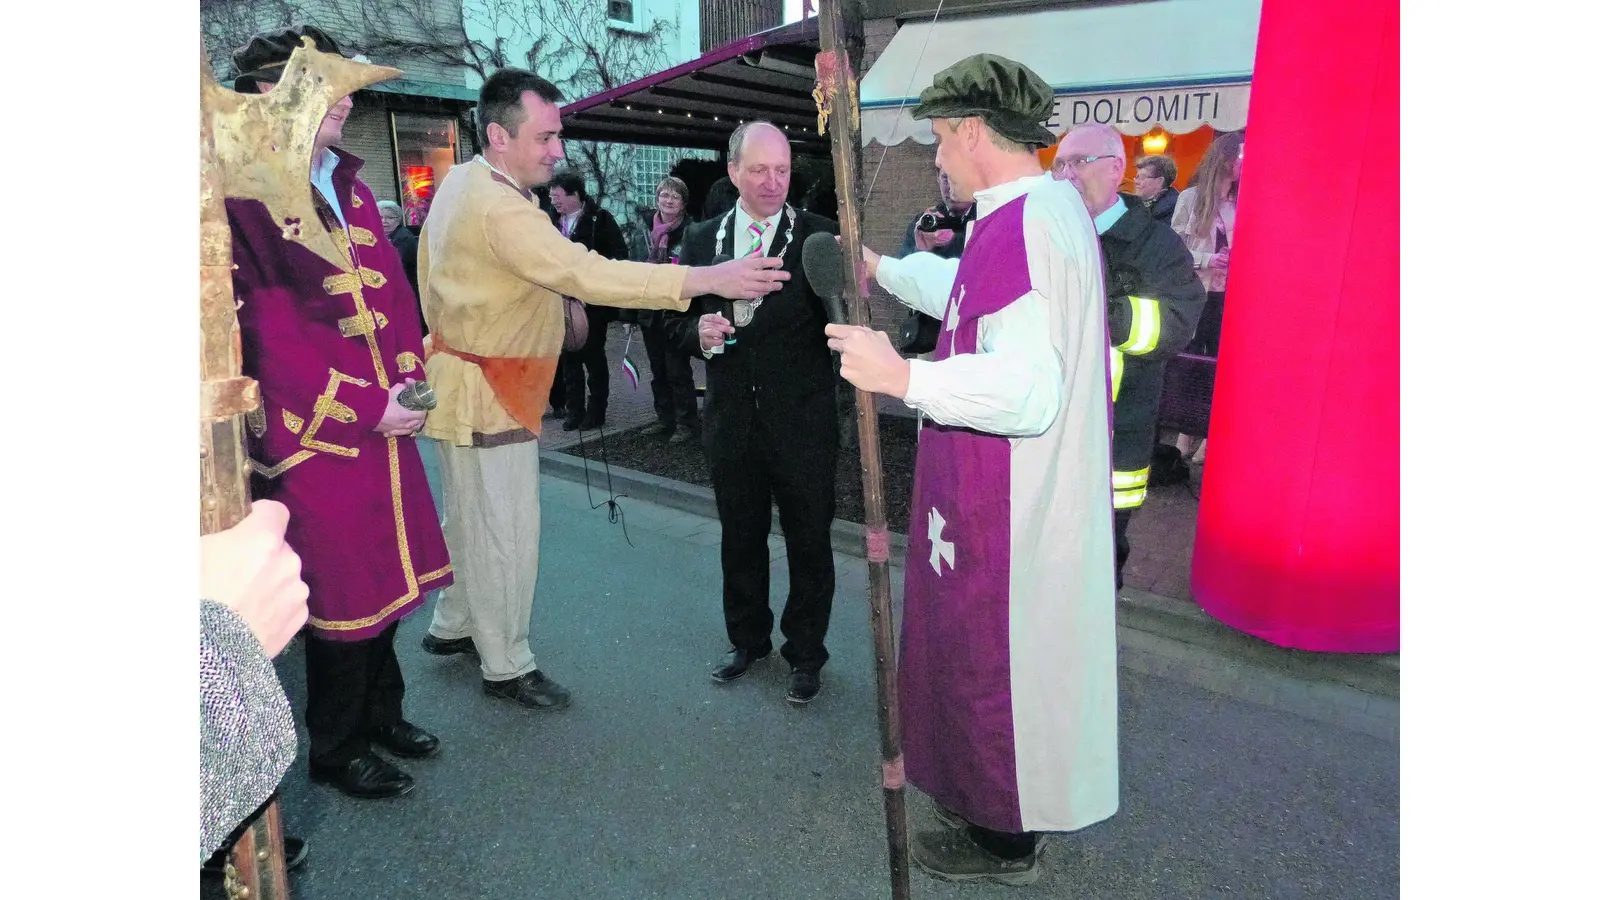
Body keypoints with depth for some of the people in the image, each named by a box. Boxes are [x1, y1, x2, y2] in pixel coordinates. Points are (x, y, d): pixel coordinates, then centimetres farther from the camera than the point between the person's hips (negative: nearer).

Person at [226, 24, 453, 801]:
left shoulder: (350, 188, 11)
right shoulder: (244, 196, -11)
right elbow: (267, 334, -17)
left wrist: (407, 383, -1)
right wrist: (364, 408, -17)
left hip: (383, 426, 7)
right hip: (312, 437, -7)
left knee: (383, 573, 16)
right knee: (342, 593, 5)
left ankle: (380, 713, 37)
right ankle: (334, 750, 26)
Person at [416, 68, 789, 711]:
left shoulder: (459, 182, 7)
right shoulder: (501, 209, -26)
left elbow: (431, 272, 17)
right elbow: (587, 274, -36)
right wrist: (710, 279, -39)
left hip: (459, 376, 11)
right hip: (486, 395, -11)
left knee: (468, 518, 23)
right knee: (504, 532, 1)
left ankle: (451, 627, 41)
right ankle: (507, 667, 17)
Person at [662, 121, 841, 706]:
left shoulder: (819, 238, -7)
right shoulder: (701, 240, 4)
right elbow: (678, 320, 10)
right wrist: (698, 332, -12)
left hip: (803, 423, -3)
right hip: (731, 421, 4)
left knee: (809, 542, 11)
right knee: (740, 538, 19)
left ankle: (805, 653, 33)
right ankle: (747, 639, 42)